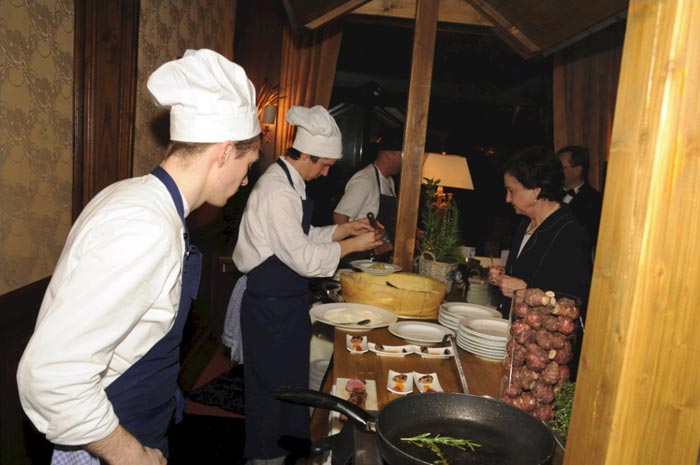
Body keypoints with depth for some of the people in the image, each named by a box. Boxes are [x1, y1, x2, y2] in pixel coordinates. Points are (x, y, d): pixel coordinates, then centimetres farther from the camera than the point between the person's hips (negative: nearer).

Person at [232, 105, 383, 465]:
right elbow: (304, 258, -25)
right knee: (272, 385, 8)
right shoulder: (276, 192, -24)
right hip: (271, 306, -10)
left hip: (288, 302, 10)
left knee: (291, 380, 22)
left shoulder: (290, 183, 8)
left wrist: (344, 229, 5)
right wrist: (353, 245, -15)